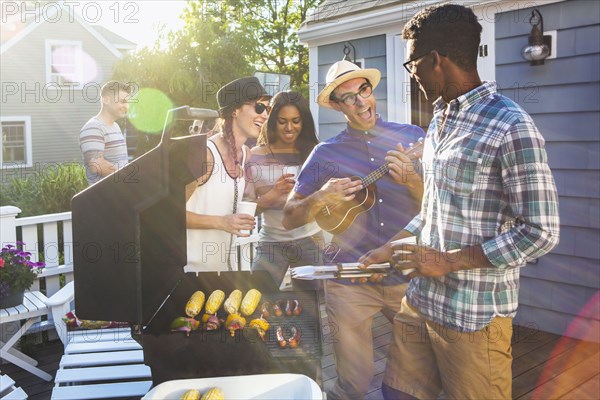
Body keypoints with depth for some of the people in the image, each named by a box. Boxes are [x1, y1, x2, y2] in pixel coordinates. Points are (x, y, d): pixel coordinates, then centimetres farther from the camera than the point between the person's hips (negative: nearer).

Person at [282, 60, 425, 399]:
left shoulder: (412, 138, 2)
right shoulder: (326, 153, 2)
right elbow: (290, 218, 4)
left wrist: (410, 180, -18)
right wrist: (321, 198, -15)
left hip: (408, 275, 1)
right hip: (350, 281, 0)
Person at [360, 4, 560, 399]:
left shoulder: (512, 128, -17)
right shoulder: (440, 119, 10)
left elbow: (540, 233, -18)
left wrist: (449, 261, -17)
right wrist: (391, 248, 12)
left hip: (474, 316, -7)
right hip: (420, 300, 8)